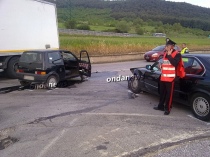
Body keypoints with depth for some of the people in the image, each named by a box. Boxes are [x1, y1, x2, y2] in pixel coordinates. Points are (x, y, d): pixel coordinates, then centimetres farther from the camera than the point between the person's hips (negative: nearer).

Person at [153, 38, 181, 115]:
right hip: (163, 77, 7)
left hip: (170, 78, -7)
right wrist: (161, 65, 7)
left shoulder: (177, 54, -8)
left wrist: (169, 55, -20)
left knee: (169, 94, 0)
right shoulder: (165, 53, 14)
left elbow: (175, 63, -23)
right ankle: (160, 106, 30)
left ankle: (167, 108, 9)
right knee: (162, 92, 16)